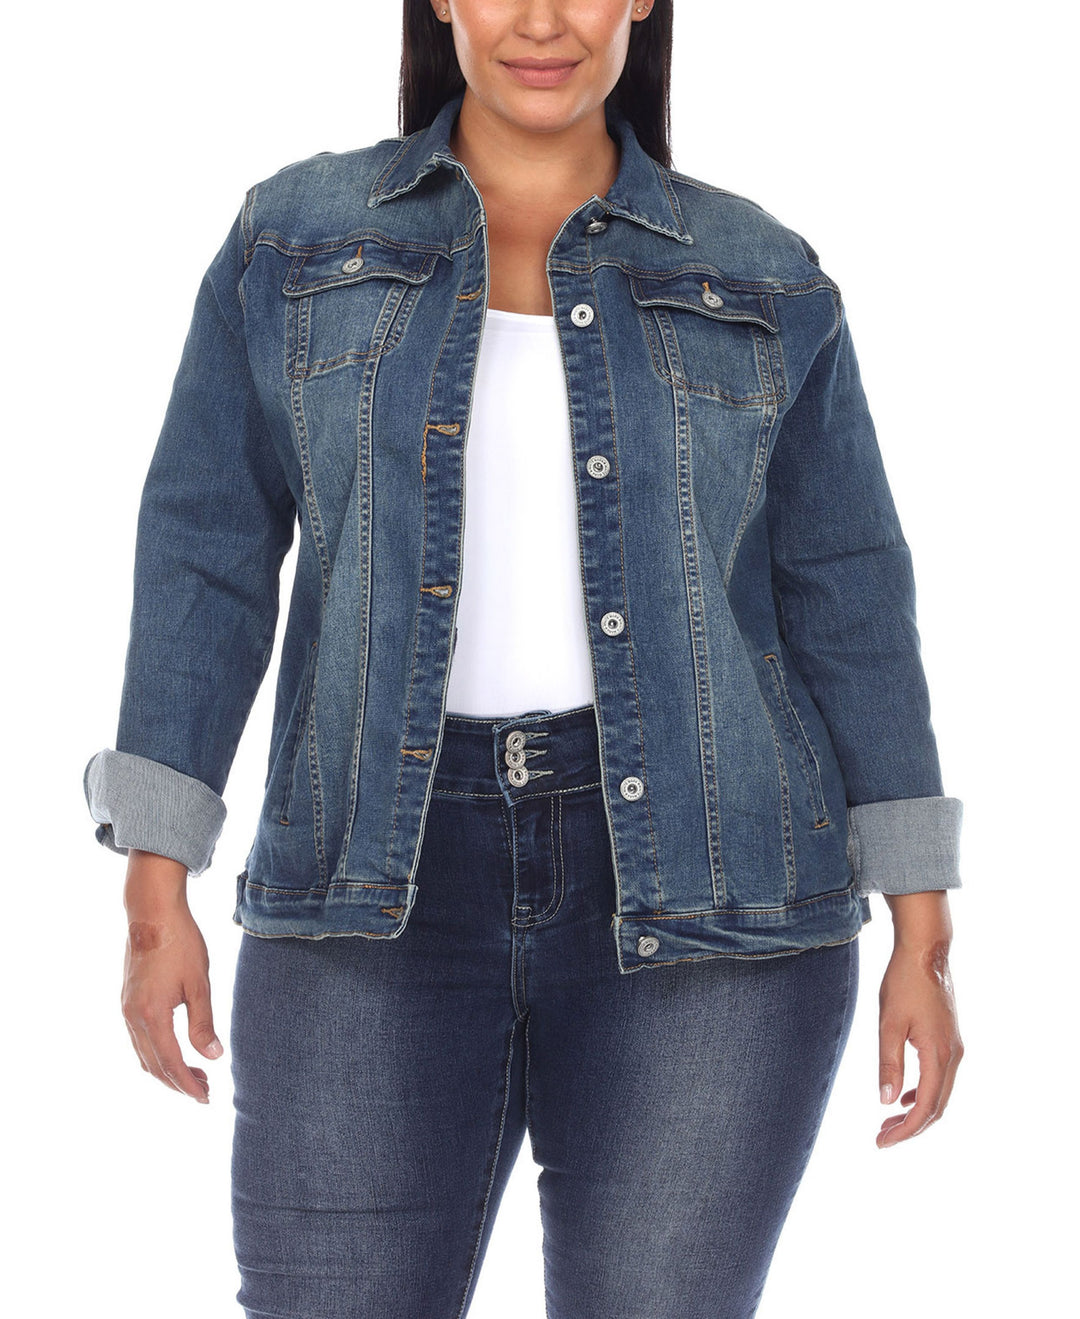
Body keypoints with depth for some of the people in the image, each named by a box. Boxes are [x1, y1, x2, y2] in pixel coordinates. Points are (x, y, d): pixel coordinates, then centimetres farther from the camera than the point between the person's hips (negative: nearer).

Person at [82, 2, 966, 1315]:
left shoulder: (758, 280, 6)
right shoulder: (298, 238, 7)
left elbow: (847, 606, 6)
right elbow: (205, 560, 3)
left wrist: (924, 944, 2)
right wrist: (156, 895, -3)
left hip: (697, 903, 0)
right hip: (388, 892, 1)